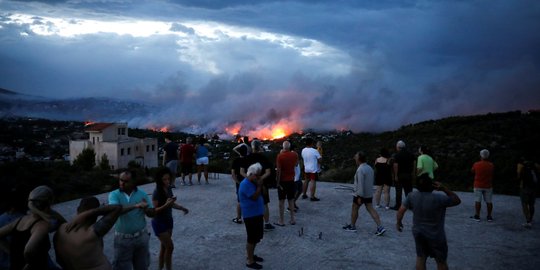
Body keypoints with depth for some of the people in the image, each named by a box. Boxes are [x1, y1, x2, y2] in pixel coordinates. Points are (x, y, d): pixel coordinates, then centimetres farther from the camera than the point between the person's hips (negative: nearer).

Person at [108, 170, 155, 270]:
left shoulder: (142, 194, -3)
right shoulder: (114, 194, -8)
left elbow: (152, 213, -1)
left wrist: (145, 208, -22)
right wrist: (136, 206, -35)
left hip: (141, 236, 2)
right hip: (123, 239, -2)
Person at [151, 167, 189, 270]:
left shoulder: (168, 189, -2)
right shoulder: (157, 192, -23)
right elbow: (153, 210, -24)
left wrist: (181, 208, -4)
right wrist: (166, 205, -35)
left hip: (168, 220, 7)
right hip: (159, 223, -7)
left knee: (164, 246, 16)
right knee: (170, 246, -4)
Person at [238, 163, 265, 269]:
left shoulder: (253, 182, 9)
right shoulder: (245, 184, -21)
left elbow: (260, 195, 14)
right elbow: (254, 197, -24)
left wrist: (260, 185, 2)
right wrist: (259, 186, -20)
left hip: (257, 214, 10)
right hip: (250, 215, -10)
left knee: (257, 237, 19)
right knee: (252, 238, -1)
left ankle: (251, 255, 35)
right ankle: (250, 261, 10)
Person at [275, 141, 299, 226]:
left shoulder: (280, 156, -16)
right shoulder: (294, 155, -3)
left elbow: (278, 170, -18)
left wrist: (277, 182, -12)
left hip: (282, 181, -4)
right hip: (291, 180, 4)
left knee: (282, 201, 4)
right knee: (291, 200, 14)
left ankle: (281, 221, 8)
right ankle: (292, 219, 19)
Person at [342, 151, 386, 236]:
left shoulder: (360, 170, -21)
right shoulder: (369, 168, 8)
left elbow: (360, 184, -25)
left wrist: (359, 196, -22)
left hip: (360, 194, -8)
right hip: (369, 194, 8)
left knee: (354, 209, 9)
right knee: (371, 209, 7)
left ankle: (352, 226, 22)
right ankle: (380, 227, -1)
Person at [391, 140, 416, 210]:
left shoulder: (397, 155, -10)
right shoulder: (410, 154, 6)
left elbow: (395, 165, -17)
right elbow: (414, 163, 7)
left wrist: (395, 176, -13)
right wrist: (413, 173, 12)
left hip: (399, 175, -4)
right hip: (408, 175, 5)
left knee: (399, 191, 2)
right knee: (408, 190, 12)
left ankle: (398, 206, 4)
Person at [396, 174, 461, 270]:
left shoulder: (412, 196, -11)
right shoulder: (439, 198, -23)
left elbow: (401, 211, -7)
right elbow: (457, 200, -8)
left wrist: (398, 222, 11)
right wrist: (443, 189, -14)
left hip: (418, 232, 4)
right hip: (435, 235, -3)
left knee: (421, 258, 18)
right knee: (441, 261, 14)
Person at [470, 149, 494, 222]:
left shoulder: (476, 164, -10)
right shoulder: (491, 165, -5)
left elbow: (472, 171, 9)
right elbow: (492, 175, 7)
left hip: (478, 186, -2)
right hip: (488, 186, 2)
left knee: (478, 201, 2)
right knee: (489, 201, 8)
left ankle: (477, 216, 4)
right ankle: (489, 216, 12)